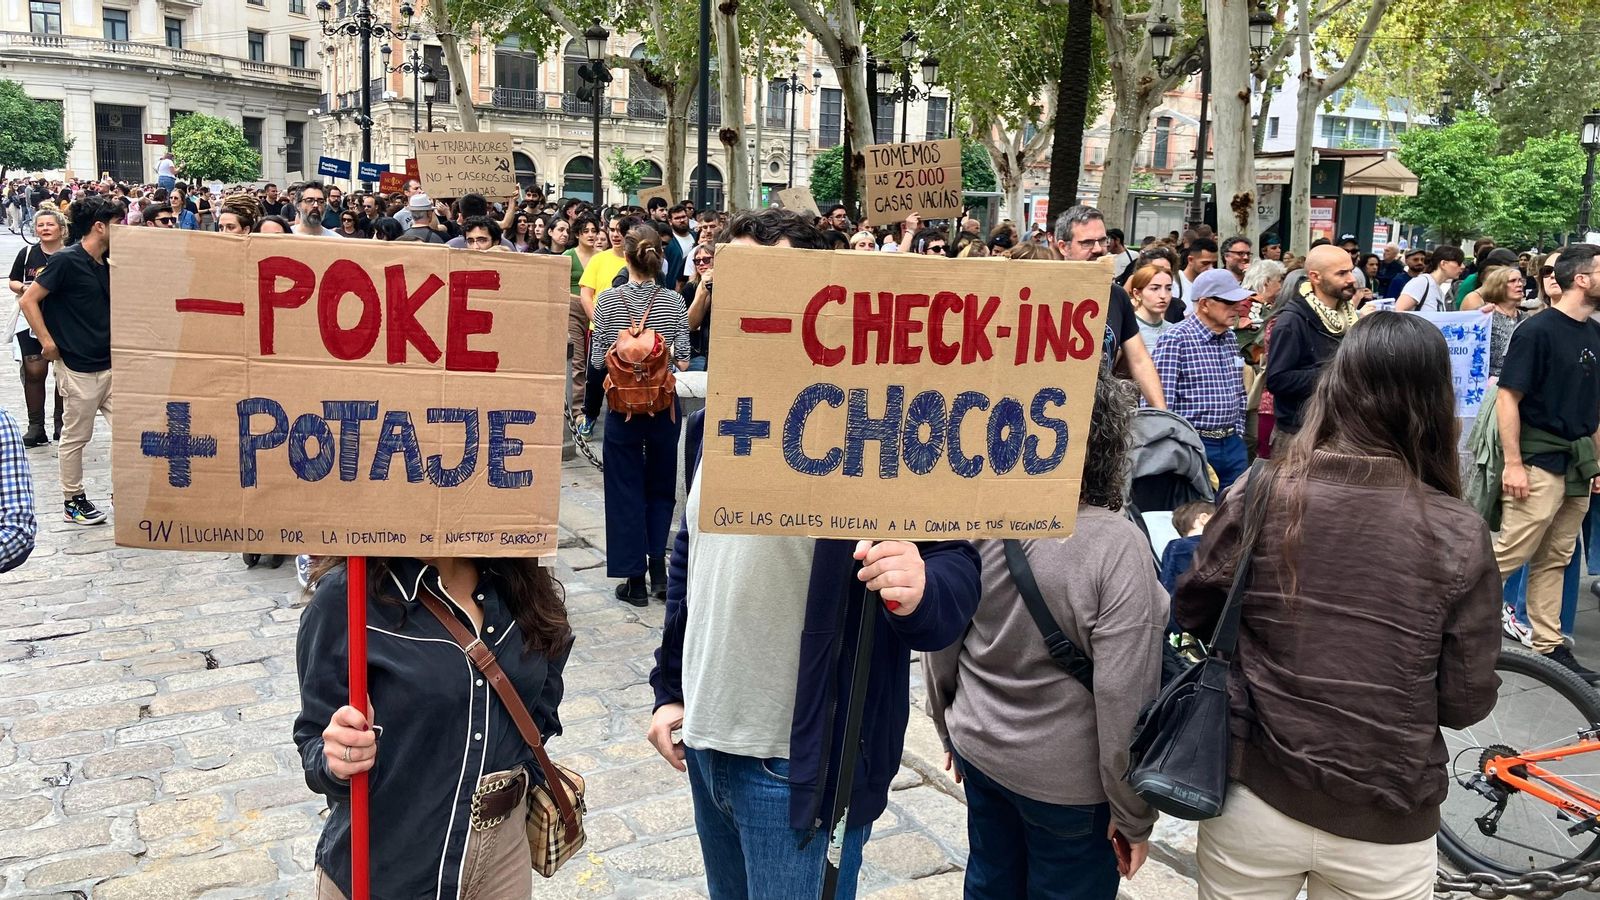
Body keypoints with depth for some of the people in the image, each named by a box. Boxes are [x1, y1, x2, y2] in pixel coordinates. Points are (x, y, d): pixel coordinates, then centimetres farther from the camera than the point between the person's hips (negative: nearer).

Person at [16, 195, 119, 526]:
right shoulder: (66, 261, -13)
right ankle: (73, 501, 17)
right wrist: (48, 342, -13)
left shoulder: (105, 264, 9)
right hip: (79, 367, -7)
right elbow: (28, 300, -13)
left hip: (111, 364, 7)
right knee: (76, 437, 5)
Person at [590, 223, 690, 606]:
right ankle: (659, 570, 13)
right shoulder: (674, 301, -6)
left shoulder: (608, 300, -8)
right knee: (661, 487, 17)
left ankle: (635, 580, 11)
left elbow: (598, 360, -6)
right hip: (664, 405, 1)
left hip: (623, 405, -1)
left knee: (626, 490, 8)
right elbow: (683, 361, -6)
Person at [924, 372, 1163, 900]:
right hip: (1066, 778, -4)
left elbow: (940, 648, 0)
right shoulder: (1116, 545, -25)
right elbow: (1124, 696, -21)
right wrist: (1134, 814, -8)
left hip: (979, 750, 5)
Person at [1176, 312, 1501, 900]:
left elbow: (1192, 614, -1)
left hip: (1255, 801, 0)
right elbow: (1466, 703, -7)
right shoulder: (1461, 534, -15)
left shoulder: (1260, 496, -14)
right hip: (1386, 829, 0)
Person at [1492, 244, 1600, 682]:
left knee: (1554, 561, 13)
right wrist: (1513, 463, -17)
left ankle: (1549, 646, 19)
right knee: (1510, 555, -6)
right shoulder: (1537, 330, -12)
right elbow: (1507, 398, -14)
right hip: (1539, 461, -7)